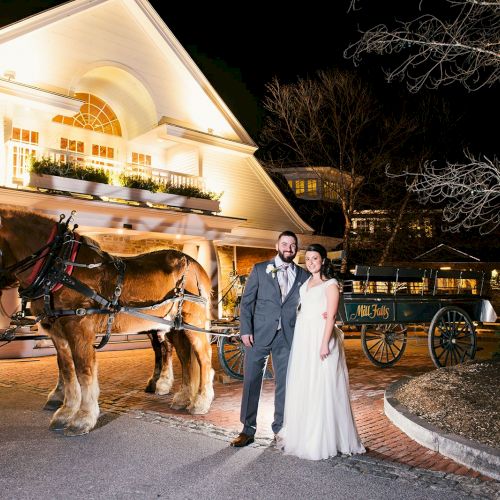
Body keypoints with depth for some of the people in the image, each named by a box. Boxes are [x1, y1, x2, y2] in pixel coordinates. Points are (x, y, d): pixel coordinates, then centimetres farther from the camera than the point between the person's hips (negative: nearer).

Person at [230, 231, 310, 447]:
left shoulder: (303, 276, 8)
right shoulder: (260, 269, 3)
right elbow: (246, 301, 1)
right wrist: (245, 330, -8)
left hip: (288, 337, 2)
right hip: (259, 334, -1)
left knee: (284, 383, 9)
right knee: (251, 381, 2)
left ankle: (280, 429, 24)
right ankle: (248, 430, 14)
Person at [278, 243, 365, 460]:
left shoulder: (330, 284, -6)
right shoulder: (306, 282, 15)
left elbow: (330, 317, -12)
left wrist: (325, 344, -19)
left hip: (321, 337, -7)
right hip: (302, 338, 7)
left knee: (322, 386, -4)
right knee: (302, 385, 11)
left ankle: (323, 438, 4)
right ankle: (302, 433, 23)